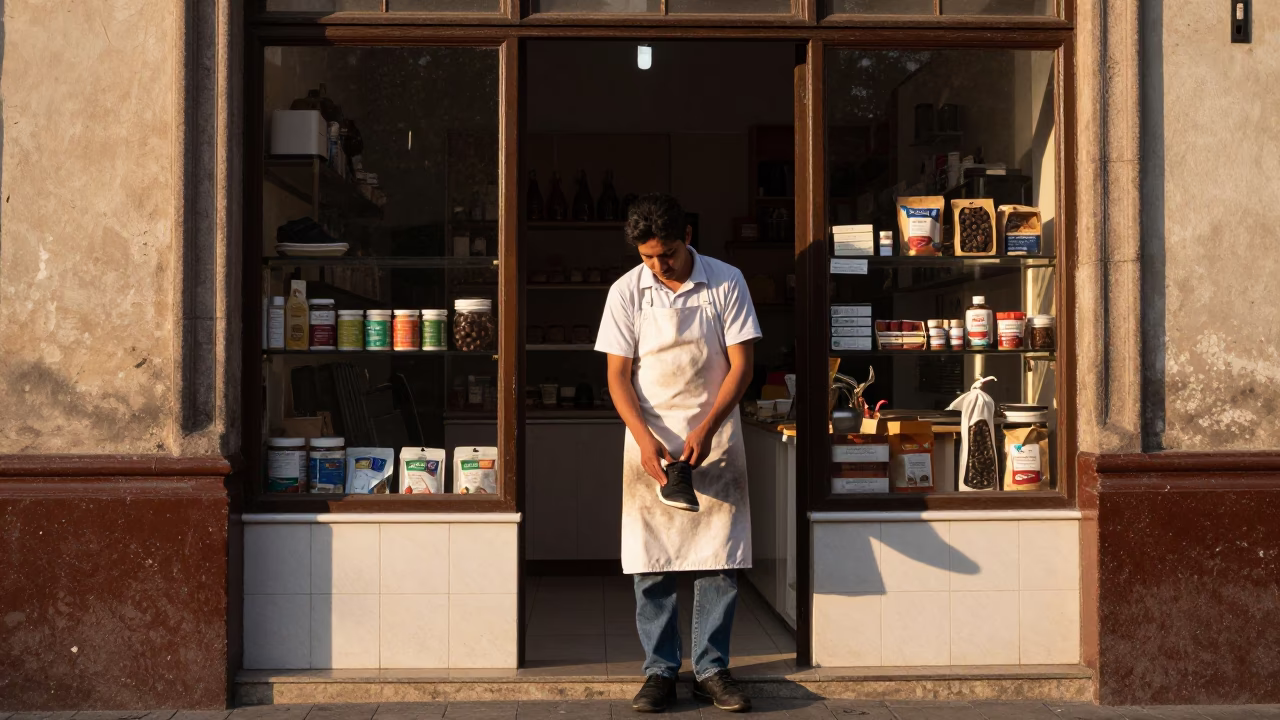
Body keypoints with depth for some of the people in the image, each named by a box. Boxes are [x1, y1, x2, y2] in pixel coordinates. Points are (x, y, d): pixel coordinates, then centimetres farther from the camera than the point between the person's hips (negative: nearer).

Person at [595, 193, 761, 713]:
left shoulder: (726, 283, -4)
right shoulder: (626, 292, -3)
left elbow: (741, 364, -4)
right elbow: (618, 376, -3)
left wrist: (706, 430, -14)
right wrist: (645, 438, -17)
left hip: (714, 440, 0)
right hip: (650, 441, 0)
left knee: (719, 562, 2)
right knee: (651, 564, 2)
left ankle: (712, 669, 13)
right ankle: (660, 670, 13)